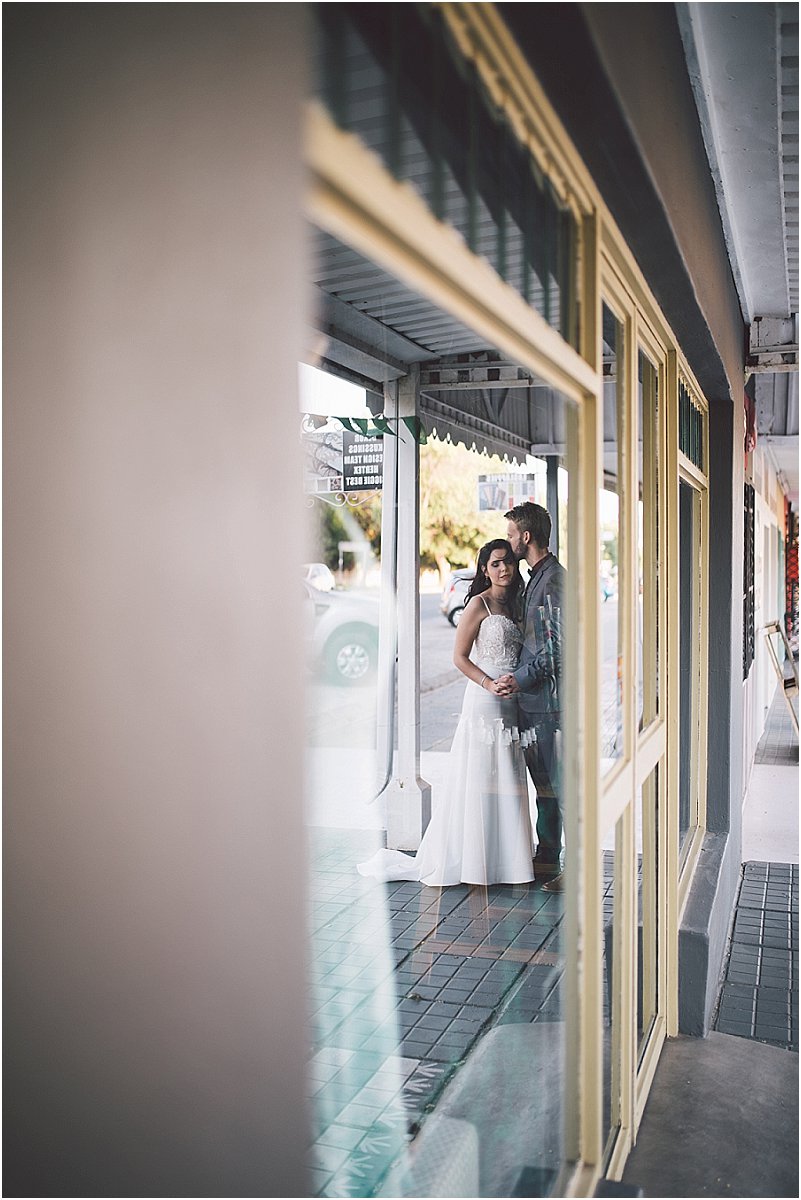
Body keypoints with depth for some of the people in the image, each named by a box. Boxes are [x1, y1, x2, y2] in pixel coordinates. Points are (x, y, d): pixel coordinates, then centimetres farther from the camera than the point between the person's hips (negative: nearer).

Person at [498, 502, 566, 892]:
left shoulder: (554, 580, -16)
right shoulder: (536, 578, 16)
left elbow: (560, 647, -21)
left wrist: (522, 677, -15)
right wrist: (519, 677, 15)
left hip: (550, 699, -10)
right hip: (533, 699, 10)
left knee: (560, 783, -4)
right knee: (544, 783, 15)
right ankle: (546, 862, 25)